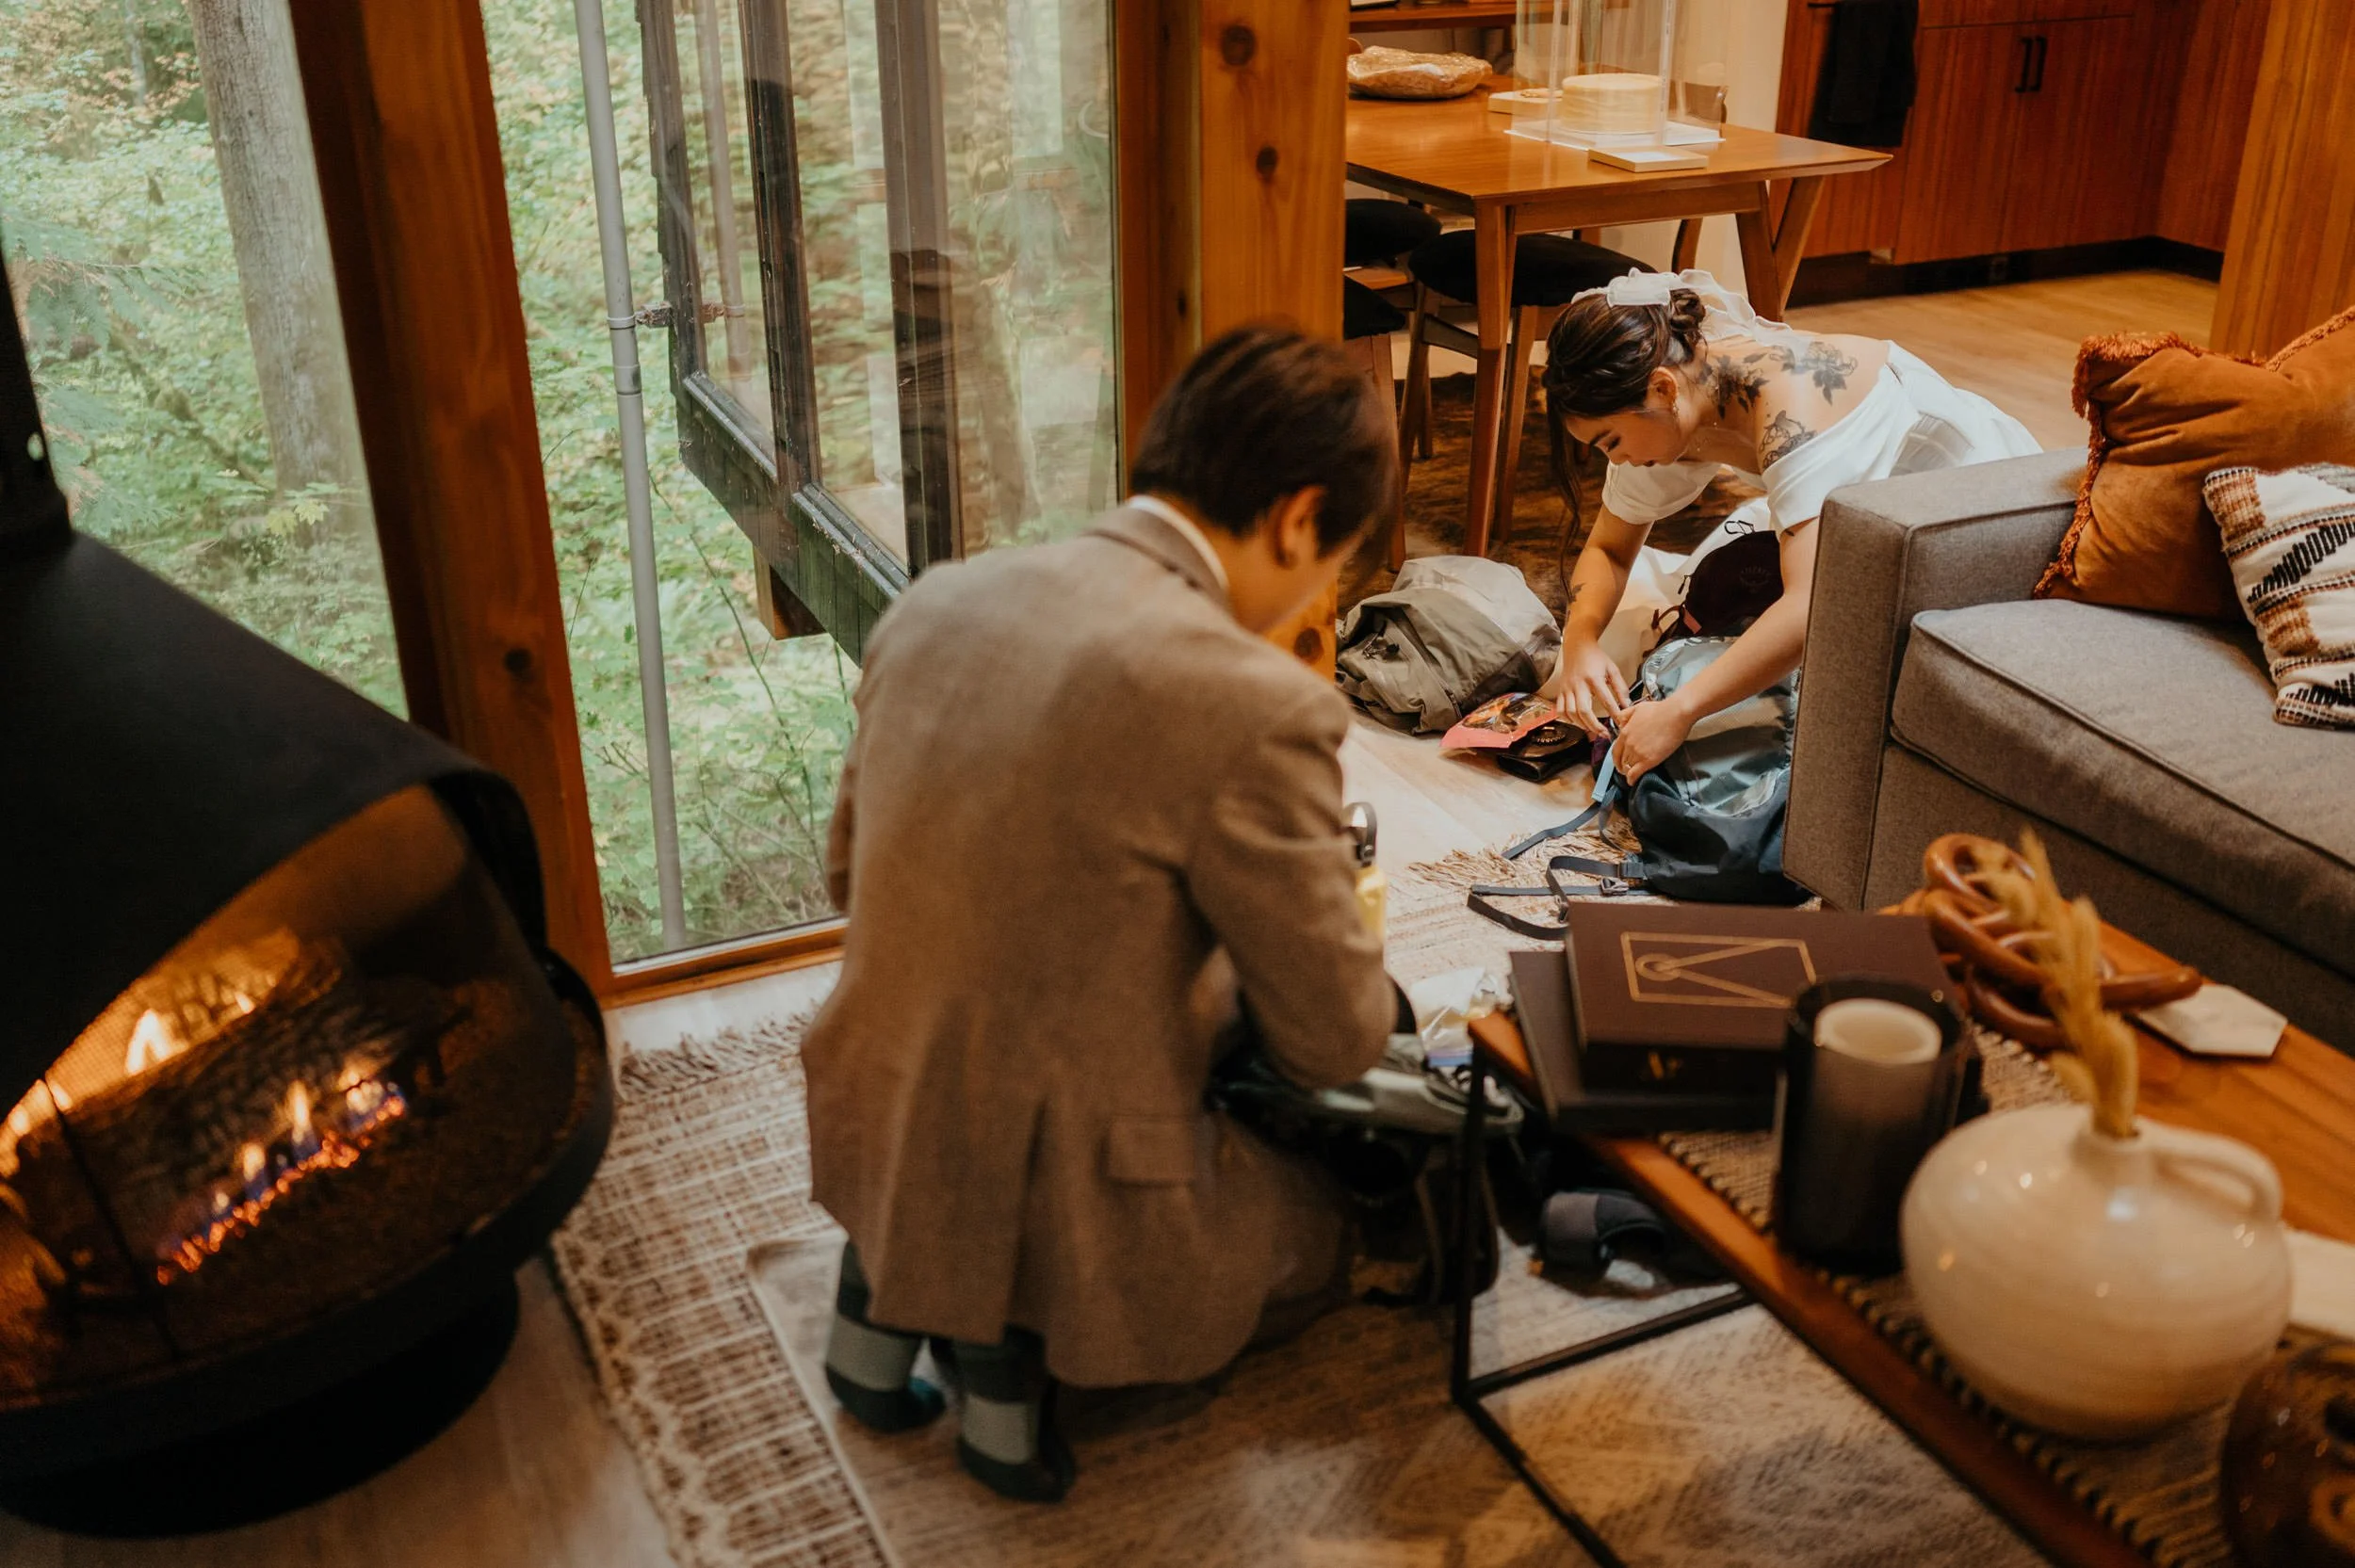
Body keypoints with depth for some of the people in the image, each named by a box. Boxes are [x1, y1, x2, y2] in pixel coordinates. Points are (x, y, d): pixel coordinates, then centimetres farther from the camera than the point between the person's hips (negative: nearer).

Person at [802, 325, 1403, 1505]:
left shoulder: (935, 601, -3)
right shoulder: (1254, 704, -24)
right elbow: (1333, 1042, -13)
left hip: (874, 1136, 7)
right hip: (1060, 1195, -6)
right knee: (1336, 1220, 22)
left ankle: (889, 1300, 20)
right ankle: (1023, 1347, 7)